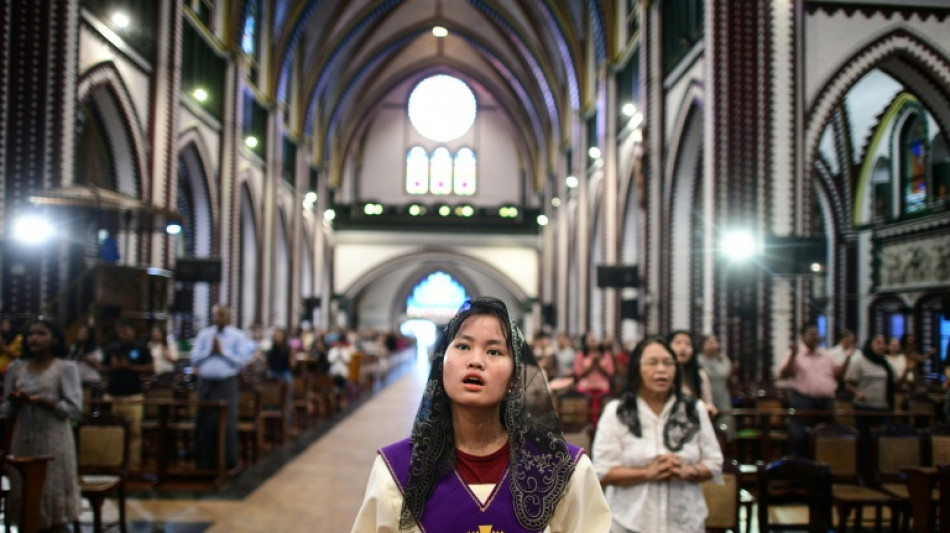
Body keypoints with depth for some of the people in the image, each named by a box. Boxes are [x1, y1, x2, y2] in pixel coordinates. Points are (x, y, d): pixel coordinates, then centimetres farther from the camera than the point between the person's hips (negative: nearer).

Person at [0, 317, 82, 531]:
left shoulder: (66, 367, -2)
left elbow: (74, 409, -9)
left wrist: (42, 401, -18)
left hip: (53, 442, -4)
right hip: (23, 441, 4)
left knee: (54, 492, -3)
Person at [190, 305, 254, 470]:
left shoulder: (238, 336, 2)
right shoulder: (203, 334, 12)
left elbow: (242, 360, -7)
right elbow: (194, 358, 6)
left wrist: (222, 351, -9)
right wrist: (209, 350, -7)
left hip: (226, 383, -3)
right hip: (205, 383, 3)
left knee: (226, 423, -3)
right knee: (204, 422, 5)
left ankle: (227, 461, 4)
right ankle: (204, 460, 14)